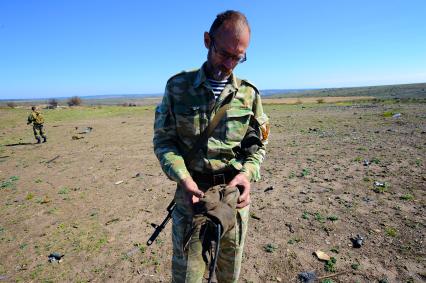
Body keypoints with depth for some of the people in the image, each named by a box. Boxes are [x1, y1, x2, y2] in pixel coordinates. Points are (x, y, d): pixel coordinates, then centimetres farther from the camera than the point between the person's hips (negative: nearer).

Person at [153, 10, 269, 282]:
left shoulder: (249, 94, 0)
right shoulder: (178, 86, -4)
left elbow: (258, 144, 5)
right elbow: (163, 139, -3)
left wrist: (248, 173, -14)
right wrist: (184, 179, -17)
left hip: (235, 193, 2)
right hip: (192, 191, -1)